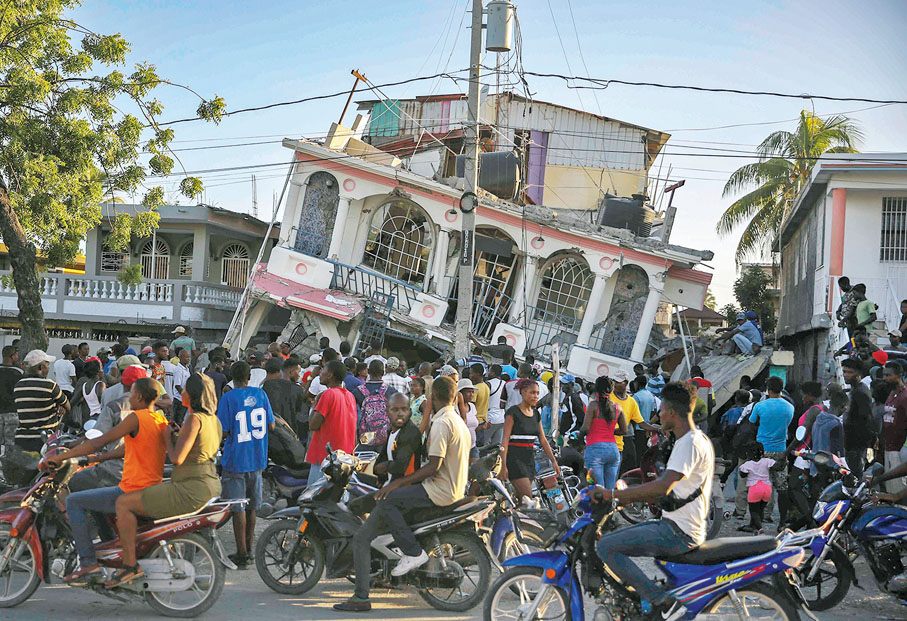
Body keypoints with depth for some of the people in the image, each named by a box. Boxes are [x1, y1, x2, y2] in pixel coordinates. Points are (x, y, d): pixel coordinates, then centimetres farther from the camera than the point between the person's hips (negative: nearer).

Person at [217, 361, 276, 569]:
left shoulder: (228, 398, -12)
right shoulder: (260, 394, 2)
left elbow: (223, 432, -14)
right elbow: (271, 426, 5)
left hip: (235, 459, -5)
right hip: (257, 458, 5)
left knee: (238, 508, 0)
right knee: (252, 506, 15)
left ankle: (242, 555, 2)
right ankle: (248, 549, 26)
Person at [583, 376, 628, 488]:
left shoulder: (593, 405, -6)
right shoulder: (617, 407, 7)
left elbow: (586, 429, -11)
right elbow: (624, 431, 13)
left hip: (595, 448, -5)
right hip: (613, 449, 5)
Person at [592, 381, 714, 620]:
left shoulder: (690, 443, -16)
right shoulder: (700, 440, 17)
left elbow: (663, 487, -30)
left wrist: (613, 494, -27)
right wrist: (629, 498, 18)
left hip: (678, 532, -10)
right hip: (677, 526, 10)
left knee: (606, 547, -17)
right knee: (610, 540, 18)